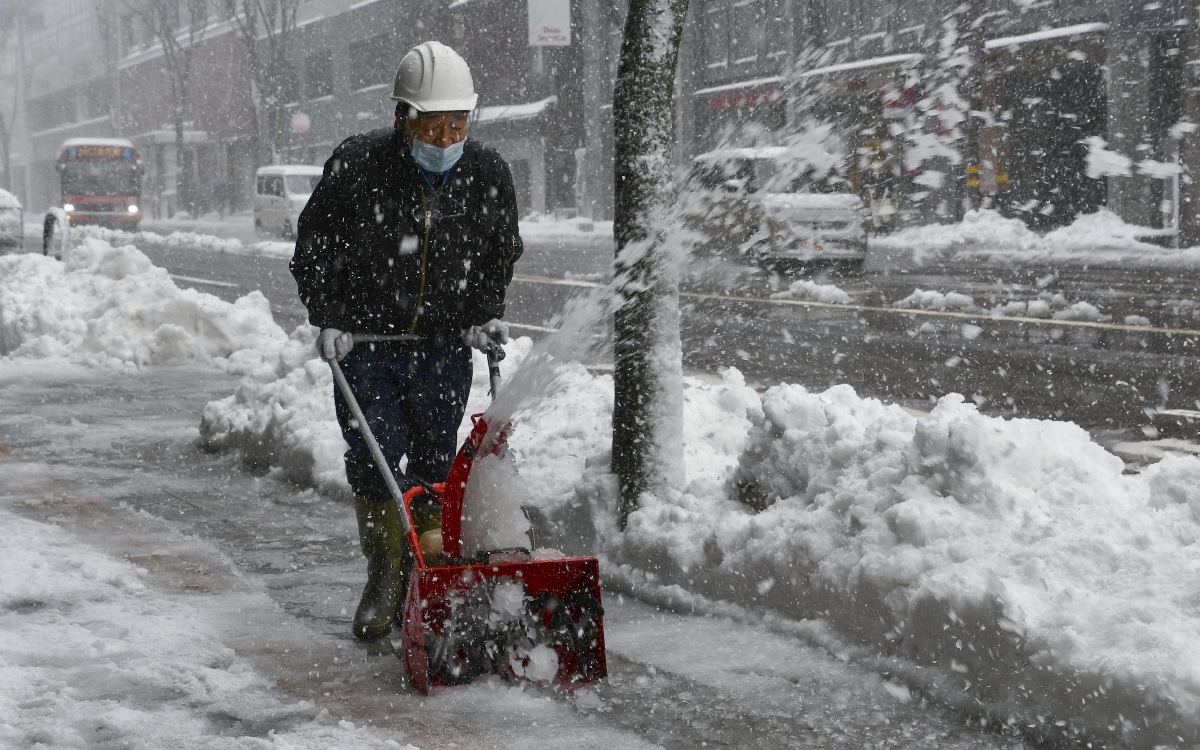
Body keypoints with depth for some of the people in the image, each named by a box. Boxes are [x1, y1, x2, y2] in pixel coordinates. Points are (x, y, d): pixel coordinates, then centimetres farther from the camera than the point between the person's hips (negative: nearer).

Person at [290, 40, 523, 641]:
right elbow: (313, 245, -1)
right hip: (365, 344, -2)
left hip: (445, 349, 2)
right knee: (374, 466, -4)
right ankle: (384, 581, 13)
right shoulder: (357, 165, -14)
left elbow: (501, 253, 14)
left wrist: (487, 316, 2)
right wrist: (328, 319, -9)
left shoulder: (488, 175, -5)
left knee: (434, 469, 7)